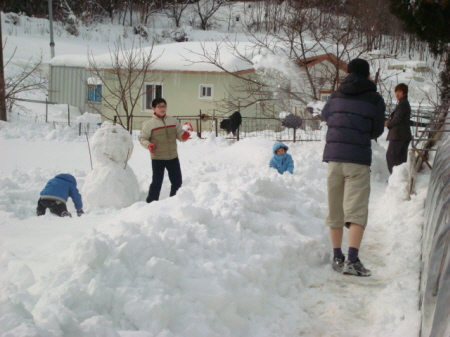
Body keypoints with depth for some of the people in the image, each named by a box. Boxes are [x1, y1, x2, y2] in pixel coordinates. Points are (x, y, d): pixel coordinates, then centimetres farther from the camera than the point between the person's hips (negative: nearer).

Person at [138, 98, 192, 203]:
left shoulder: (173, 120, 4)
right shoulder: (149, 123, -8)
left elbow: (180, 135, 5)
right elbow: (142, 138, -4)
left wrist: (185, 134, -17)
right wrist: (148, 145, -23)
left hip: (173, 157, 5)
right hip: (157, 158, -5)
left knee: (177, 182, 12)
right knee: (157, 182, -3)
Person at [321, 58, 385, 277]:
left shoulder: (335, 96, 11)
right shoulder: (375, 99, 1)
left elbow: (325, 116, 27)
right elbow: (377, 131, 5)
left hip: (333, 156, 4)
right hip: (359, 159, -4)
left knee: (335, 209, 11)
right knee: (357, 210, -7)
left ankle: (337, 258, 17)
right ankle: (352, 260, -19)